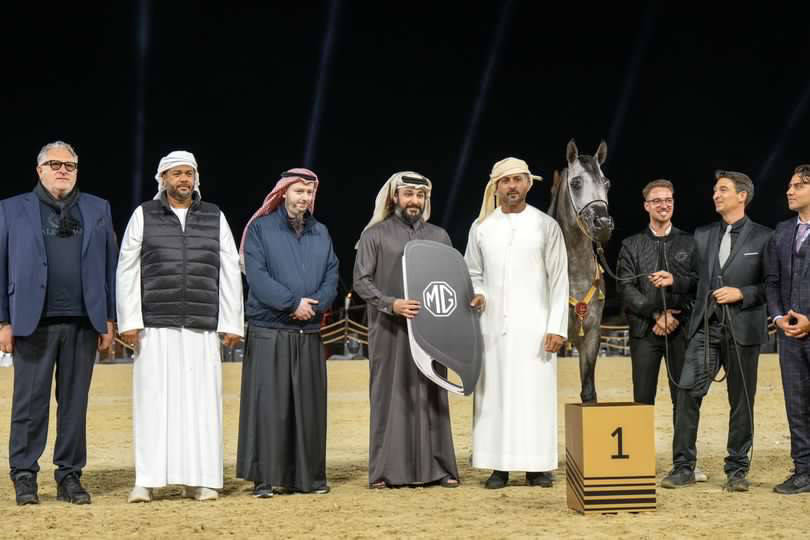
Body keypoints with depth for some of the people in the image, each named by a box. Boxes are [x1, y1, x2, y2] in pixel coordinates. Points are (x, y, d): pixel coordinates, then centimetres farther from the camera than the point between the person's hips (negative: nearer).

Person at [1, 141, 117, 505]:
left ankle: (70, 476, 13)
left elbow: (110, 266, 10)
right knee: (30, 401, 1)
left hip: (84, 322, 2)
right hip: (33, 321, -2)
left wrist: (109, 320, 4)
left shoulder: (98, 210, 13)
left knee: (75, 403, 6)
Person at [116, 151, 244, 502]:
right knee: (153, 400, -2)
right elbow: (127, 270, 5)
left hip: (202, 328, 1)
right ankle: (146, 481, 2)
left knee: (201, 401, 0)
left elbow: (230, 272, 10)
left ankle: (200, 480, 5)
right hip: (155, 327, -1)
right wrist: (129, 321, -3)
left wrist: (232, 323, 3)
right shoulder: (144, 215, 8)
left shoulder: (215, 217, 12)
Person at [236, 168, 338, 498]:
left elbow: (331, 277, 8)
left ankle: (308, 475, 13)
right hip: (269, 331, -4)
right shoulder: (261, 229, 2)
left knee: (308, 404, 6)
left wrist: (314, 305, -10)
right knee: (267, 403, -5)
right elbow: (257, 276, -9)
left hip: (309, 333, 4)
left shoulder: (321, 233, 15)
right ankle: (264, 477, 0)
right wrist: (293, 303, -14)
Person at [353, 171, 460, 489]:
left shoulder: (439, 236, 12)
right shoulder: (375, 234, 2)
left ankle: (436, 467, 10)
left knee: (431, 396, 5)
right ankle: (386, 470, 5)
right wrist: (391, 304, -18)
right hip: (389, 331, -3)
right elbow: (361, 281, -4)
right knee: (389, 395, 0)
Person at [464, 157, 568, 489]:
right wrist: (477, 294, -6)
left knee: (536, 392, -2)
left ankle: (538, 465, 5)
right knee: (494, 392, 1)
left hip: (534, 325, -2)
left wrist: (557, 327, -7)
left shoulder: (546, 226, 2)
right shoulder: (481, 227, 8)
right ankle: (499, 465, 7)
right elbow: (472, 272, 16)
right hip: (493, 324, 2)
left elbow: (559, 279, 0)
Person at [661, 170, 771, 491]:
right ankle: (683, 467, -1)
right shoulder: (703, 235, 14)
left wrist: (742, 293, -13)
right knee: (687, 393, -8)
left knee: (741, 401, 4)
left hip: (742, 329, -3)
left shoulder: (762, 238, 2)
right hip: (705, 327, 3)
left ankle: (737, 470, 15)